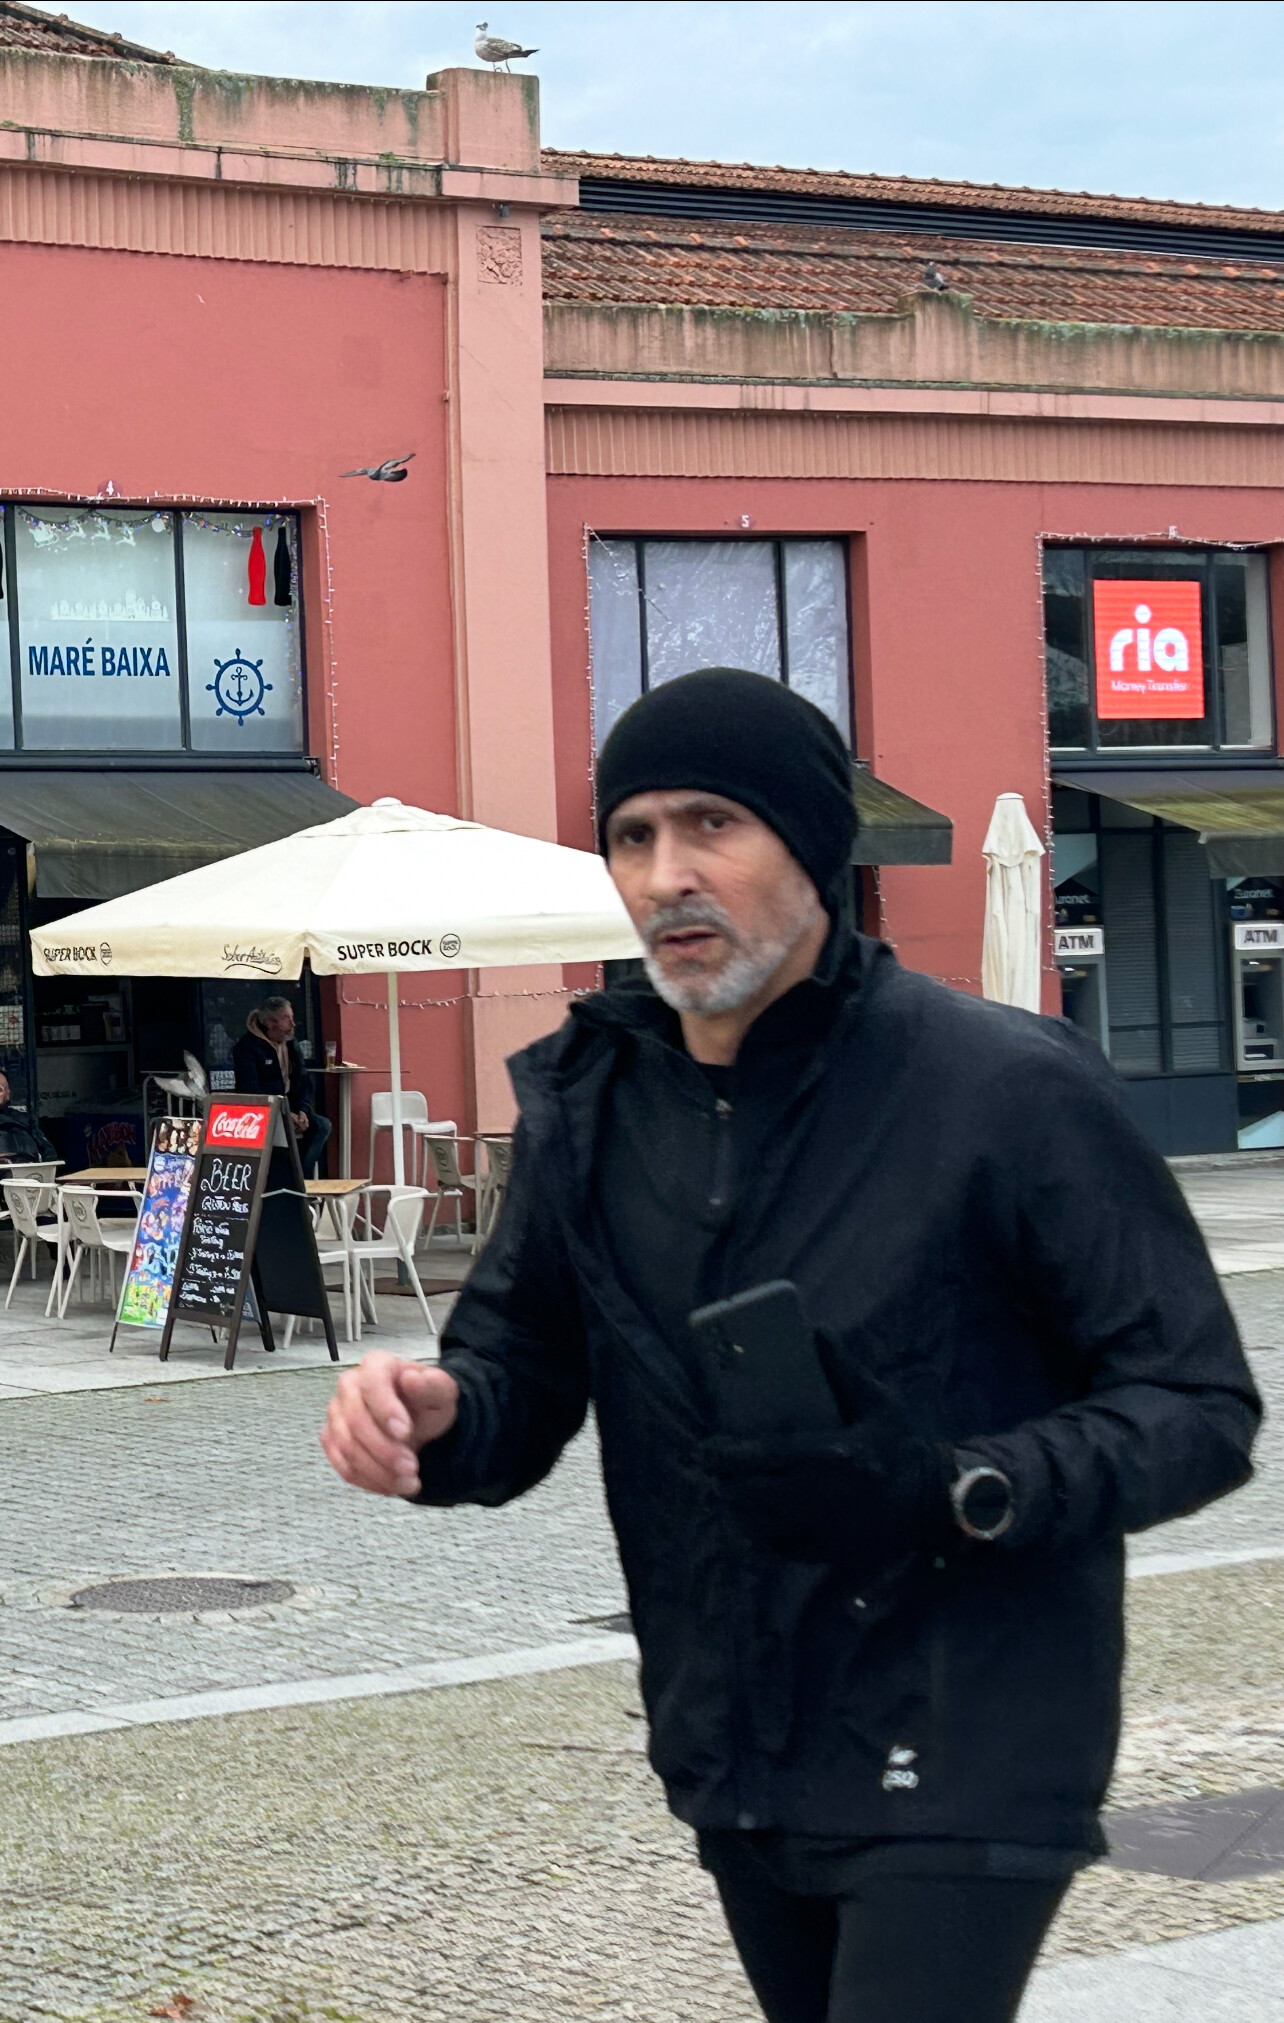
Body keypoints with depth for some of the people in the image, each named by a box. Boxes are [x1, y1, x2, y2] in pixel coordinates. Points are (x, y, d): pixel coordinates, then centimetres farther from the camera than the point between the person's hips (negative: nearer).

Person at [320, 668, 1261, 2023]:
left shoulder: (1008, 1092, -14)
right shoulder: (591, 1106, 3)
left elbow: (1200, 1405, -12)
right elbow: (523, 1378, 11)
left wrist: (949, 1494, -28)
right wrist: (433, 1413, -14)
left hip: (958, 1770, -6)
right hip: (736, 1764, 6)